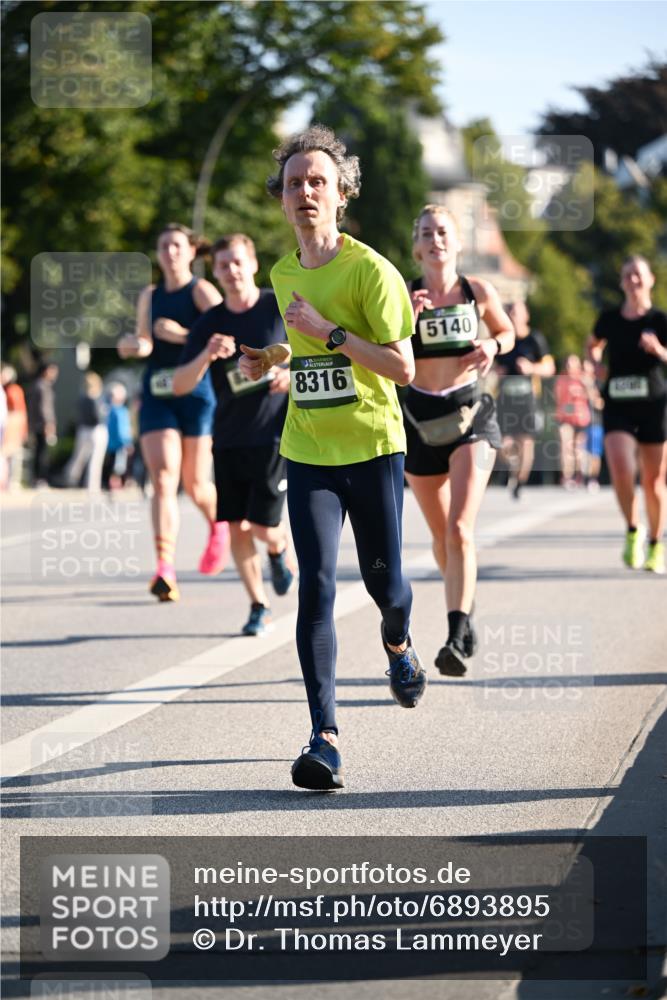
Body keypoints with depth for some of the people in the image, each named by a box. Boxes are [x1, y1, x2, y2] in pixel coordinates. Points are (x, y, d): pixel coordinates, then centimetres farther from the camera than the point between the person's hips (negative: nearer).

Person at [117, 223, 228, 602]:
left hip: (196, 390, -3)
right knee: (163, 479, -12)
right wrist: (132, 345, -6)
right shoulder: (150, 296, 14)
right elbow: (146, 344, 16)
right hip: (157, 395, 3)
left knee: (195, 483, 4)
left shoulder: (202, 291, -2)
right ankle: (166, 569, -20)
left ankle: (219, 526, 39)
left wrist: (181, 335, -21)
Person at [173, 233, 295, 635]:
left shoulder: (282, 308, -4)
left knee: (264, 527, -9)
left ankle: (280, 550, 28)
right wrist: (206, 356, -23)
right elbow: (180, 385, -4)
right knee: (237, 526, 1)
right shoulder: (209, 324, 3)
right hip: (228, 438, 3)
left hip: (274, 434, -3)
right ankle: (259, 606, 17)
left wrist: (294, 375, -14)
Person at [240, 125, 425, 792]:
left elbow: (403, 368, -16)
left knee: (383, 580, 7)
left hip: (373, 446, -3)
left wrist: (330, 332, -20)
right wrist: (267, 362, 12)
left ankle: (398, 643, 46)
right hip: (306, 453, 3)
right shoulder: (283, 275, 9)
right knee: (316, 584, -11)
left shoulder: (371, 269, -10)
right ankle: (325, 737, -14)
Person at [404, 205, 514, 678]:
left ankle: (458, 637, -22)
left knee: (460, 529, -18)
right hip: (420, 417, 2)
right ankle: (464, 612, 38)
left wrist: (493, 346, -4)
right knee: (441, 534, 13)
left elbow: (507, 331, 18)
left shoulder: (478, 292, 0)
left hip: (470, 413, -2)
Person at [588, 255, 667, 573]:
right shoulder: (609, 319, 5)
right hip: (617, 406, 1)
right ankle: (633, 531, 1)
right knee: (621, 469, -20)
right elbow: (593, 344, 25)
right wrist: (594, 359, 5)